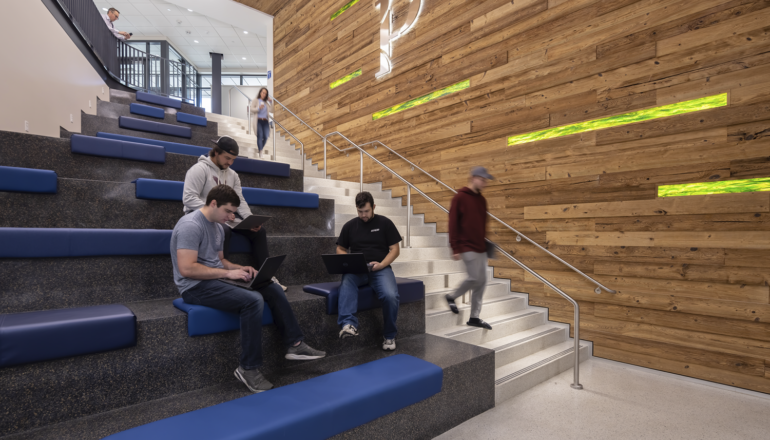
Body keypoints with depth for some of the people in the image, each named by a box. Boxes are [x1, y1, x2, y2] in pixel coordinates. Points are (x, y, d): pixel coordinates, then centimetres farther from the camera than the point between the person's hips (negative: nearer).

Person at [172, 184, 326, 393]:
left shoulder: (218, 226, 13)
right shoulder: (190, 225, -17)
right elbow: (187, 268, -24)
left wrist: (239, 268, 1)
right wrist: (227, 273, -22)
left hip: (216, 280, 9)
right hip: (196, 286, -9)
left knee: (273, 289, -1)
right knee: (253, 300, -30)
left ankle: (295, 345, 4)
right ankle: (248, 368, -17)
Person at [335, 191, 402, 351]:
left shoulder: (384, 223, 7)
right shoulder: (350, 225, 14)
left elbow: (395, 249, 4)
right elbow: (340, 249, 17)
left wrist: (381, 265, -13)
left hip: (380, 269, -1)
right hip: (355, 270, 2)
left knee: (390, 296, -28)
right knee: (346, 282, -34)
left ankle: (389, 335, -3)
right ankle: (349, 324, -47)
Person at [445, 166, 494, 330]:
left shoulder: (482, 200, 13)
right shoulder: (459, 198, -8)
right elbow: (453, 224, -11)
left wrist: (484, 242, 17)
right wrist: (455, 248, -14)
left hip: (481, 247, 7)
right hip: (467, 247, -7)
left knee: (482, 281, 7)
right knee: (475, 278, -6)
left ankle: (475, 317, 17)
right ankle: (452, 296, 20)